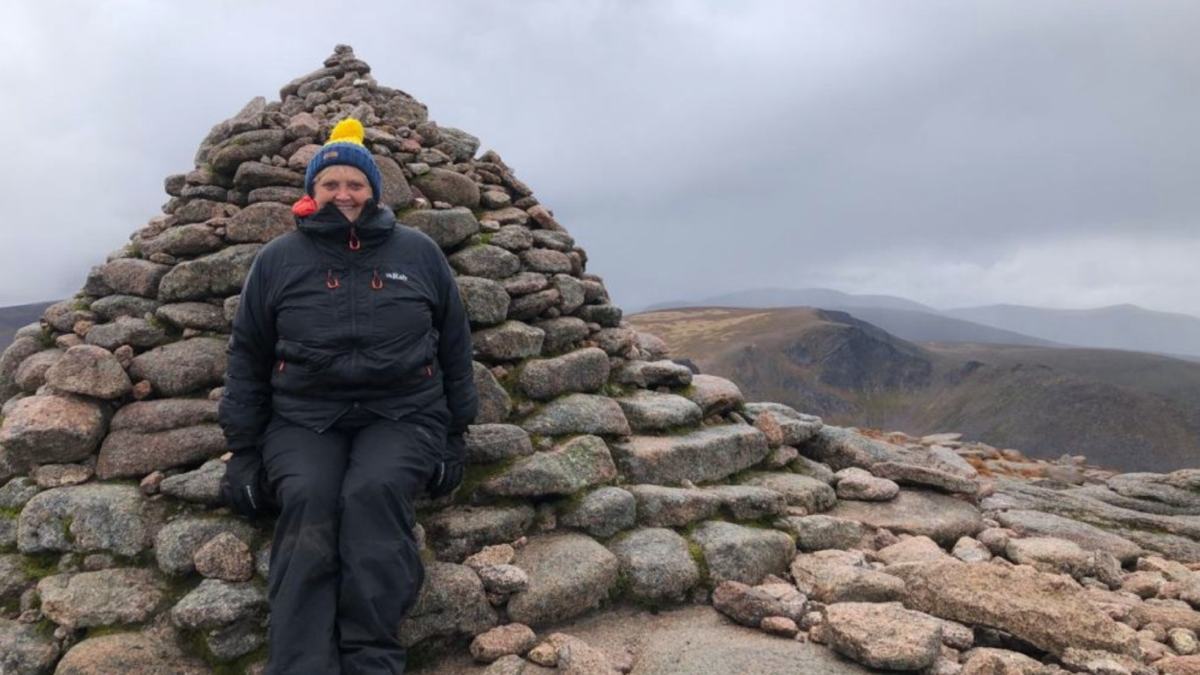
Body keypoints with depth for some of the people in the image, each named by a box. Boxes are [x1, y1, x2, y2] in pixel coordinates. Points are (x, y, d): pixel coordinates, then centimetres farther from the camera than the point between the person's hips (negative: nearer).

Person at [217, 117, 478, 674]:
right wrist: (243, 449, 6)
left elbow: (454, 347, 13)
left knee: (372, 492, -32)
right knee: (307, 501, -30)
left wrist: (454, 435, 8)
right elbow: (247, 357, 14)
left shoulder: (418, 253, 11)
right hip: (303, 420, 1)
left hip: (403, 416, 0)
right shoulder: (277, 260, 12)